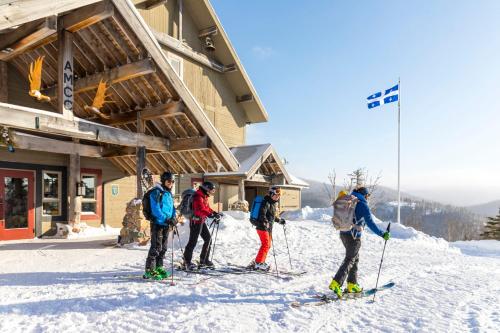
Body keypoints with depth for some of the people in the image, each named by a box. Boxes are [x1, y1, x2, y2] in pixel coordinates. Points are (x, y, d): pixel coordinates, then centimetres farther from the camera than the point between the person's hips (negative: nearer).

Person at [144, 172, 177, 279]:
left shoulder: (169, 194, 15)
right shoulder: (156, 192, -11)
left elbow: (172, 208, 19)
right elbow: (155, 209, -19)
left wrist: (173, 218, 0)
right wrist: (166, 219, -24)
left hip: (166, 224, 8)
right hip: (157, 223, -8)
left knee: (163, 247, 14)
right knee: (156, 247, -8)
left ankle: (159, 268, 24)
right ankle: (149, 270, -1)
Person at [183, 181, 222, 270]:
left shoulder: (204, 196, 15)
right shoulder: (198, 197, -17)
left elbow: (207, 208, 20)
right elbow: (200, 209, -30)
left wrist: (215, 213, 5)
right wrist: (211, 215, -40)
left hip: (202, 221, 10)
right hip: (196, 221, -10)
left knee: (208, 239, 11)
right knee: (193, 241, -4)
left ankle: (204, 260, 21)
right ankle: (187, 262, 5)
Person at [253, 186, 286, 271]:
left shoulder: (274, 203, 16)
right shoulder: (266, 202, -14)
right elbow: (262, 214, -24)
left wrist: (279, 220, 27)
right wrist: (266, 222, -37)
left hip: (268, 227, 10)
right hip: (262, 227, -10)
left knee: (268, 245, 12)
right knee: (266, 244, -12)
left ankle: (260, 262, 22)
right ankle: (259, 263, -6)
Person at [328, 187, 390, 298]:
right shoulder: (363, 205, -10)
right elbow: (370, 223, -13)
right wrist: (382, 234, -7)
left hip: (343, 233, 8)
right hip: (353, 236, -8)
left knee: (355, 258, 18)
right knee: (349, 260, -5)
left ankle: (352, 284, 21)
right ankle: (336, 283, -14)